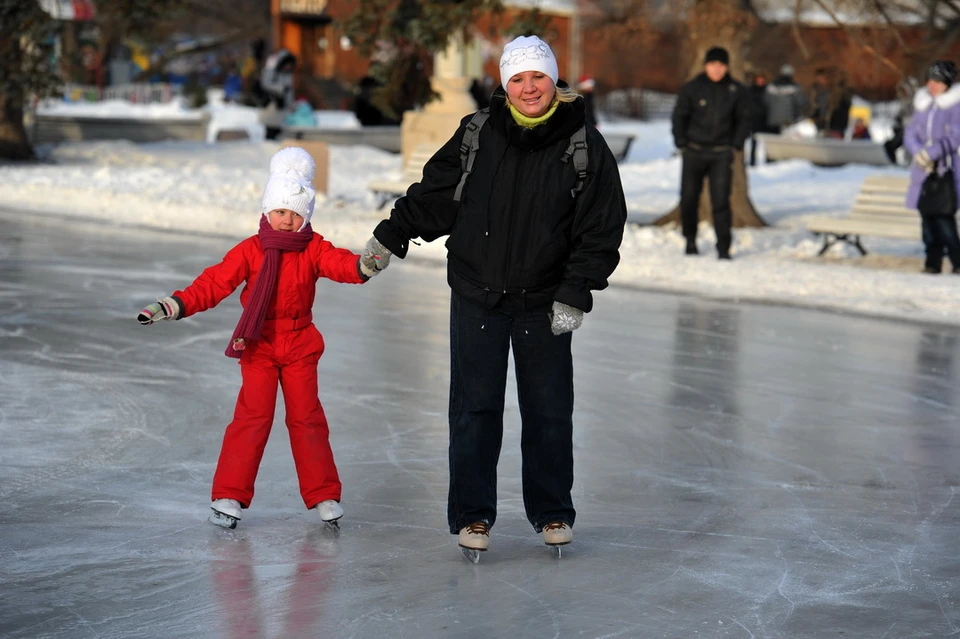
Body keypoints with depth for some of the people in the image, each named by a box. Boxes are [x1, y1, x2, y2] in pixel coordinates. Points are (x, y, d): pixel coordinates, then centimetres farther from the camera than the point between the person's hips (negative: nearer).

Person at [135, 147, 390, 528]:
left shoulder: (315, 250, -3)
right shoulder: (250, 251, -5)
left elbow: (340, 265, -20)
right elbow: (214, 283, -9)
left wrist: (366, 265, -43)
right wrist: (174, 306, -19)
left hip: (300, 346, 1)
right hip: (258, 345, -1)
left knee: (306, 417, 5)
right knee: (252, 417, -6)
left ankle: (324, 495, 13)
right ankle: (229, 495, 0)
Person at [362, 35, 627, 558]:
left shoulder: (585, 147, -6)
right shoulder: (477, 135, -2)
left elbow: (601, 229, -5)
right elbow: (433, 193, 10)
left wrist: (575, 294, -10)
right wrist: (391, 237, 9)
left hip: (545, 302, -1)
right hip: (477, 295, 1)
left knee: (549, 412, 7)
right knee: (475, 408, 4)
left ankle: (552, 512, 23)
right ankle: (471, 514, 15)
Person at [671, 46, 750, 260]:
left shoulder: (736, 90, 1)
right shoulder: (691, 88, -3)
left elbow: (744, 119, 11)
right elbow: (679, 116, 4)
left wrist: (736, 144, 1)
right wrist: (681, 143, -4)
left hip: (722, 154, 0)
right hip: (694, 152, 0)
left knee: (721, 200, -8)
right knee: (689, 199, 6)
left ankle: (723, 247, -4)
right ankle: (690, 240, 26)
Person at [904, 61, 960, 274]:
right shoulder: (923, 104, 13)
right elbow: (910, 134, 10)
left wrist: (931, 153, -18)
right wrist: (918, 153, -9)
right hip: (923, 171, 6)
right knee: (927, 219, 6)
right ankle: (932, 263, 13)